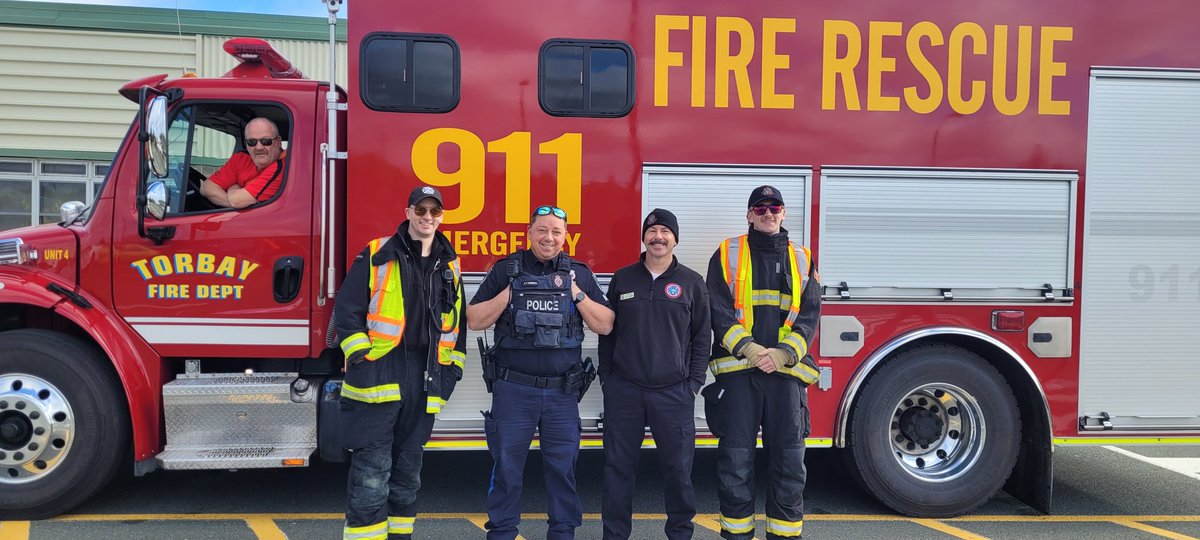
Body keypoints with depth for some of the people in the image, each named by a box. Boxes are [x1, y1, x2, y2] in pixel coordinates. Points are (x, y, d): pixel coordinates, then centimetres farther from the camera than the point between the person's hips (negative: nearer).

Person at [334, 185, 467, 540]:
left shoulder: (450, 267, 14)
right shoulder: (376, 256, -1)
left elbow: (458, 322, 21)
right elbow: (347, 310, -4)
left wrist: (452, 367, 13)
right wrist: (360, 358, -10)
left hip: (425, 384, 5)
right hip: (377, 376, -5)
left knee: (408, 473, 13)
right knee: (371, 474, -7)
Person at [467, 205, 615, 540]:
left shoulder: (579, 274, 7)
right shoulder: (505, 270, 3)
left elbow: (604, 326, 3)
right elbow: (475, 321, 0)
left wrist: (577, 295, -9)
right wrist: (510, 293, -10)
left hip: (562, 391, 1)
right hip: (513, 389, -1)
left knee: (563, 466, 9)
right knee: (506, 466, 6)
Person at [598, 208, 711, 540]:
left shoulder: (692, 283, 5)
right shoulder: (622, 279, 8)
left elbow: (702, 338, 5)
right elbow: (607, 331, 12)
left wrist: (694, 383, -1)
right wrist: (606, 377, 7)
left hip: (674, 392, -1)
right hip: (624, 389, 1)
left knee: (678, 467, 3)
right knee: (618, 465, 5)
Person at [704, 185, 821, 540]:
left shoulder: (802, 259, 13)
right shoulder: (727, 254, 6)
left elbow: (809, 316, 4)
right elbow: (719, 310, -2)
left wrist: (783, 354, -11)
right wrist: (748, 348, -15)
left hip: (786, 371, 2)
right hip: (737, 369, -2)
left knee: (789, 460, 3)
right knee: (736, 460, 1)